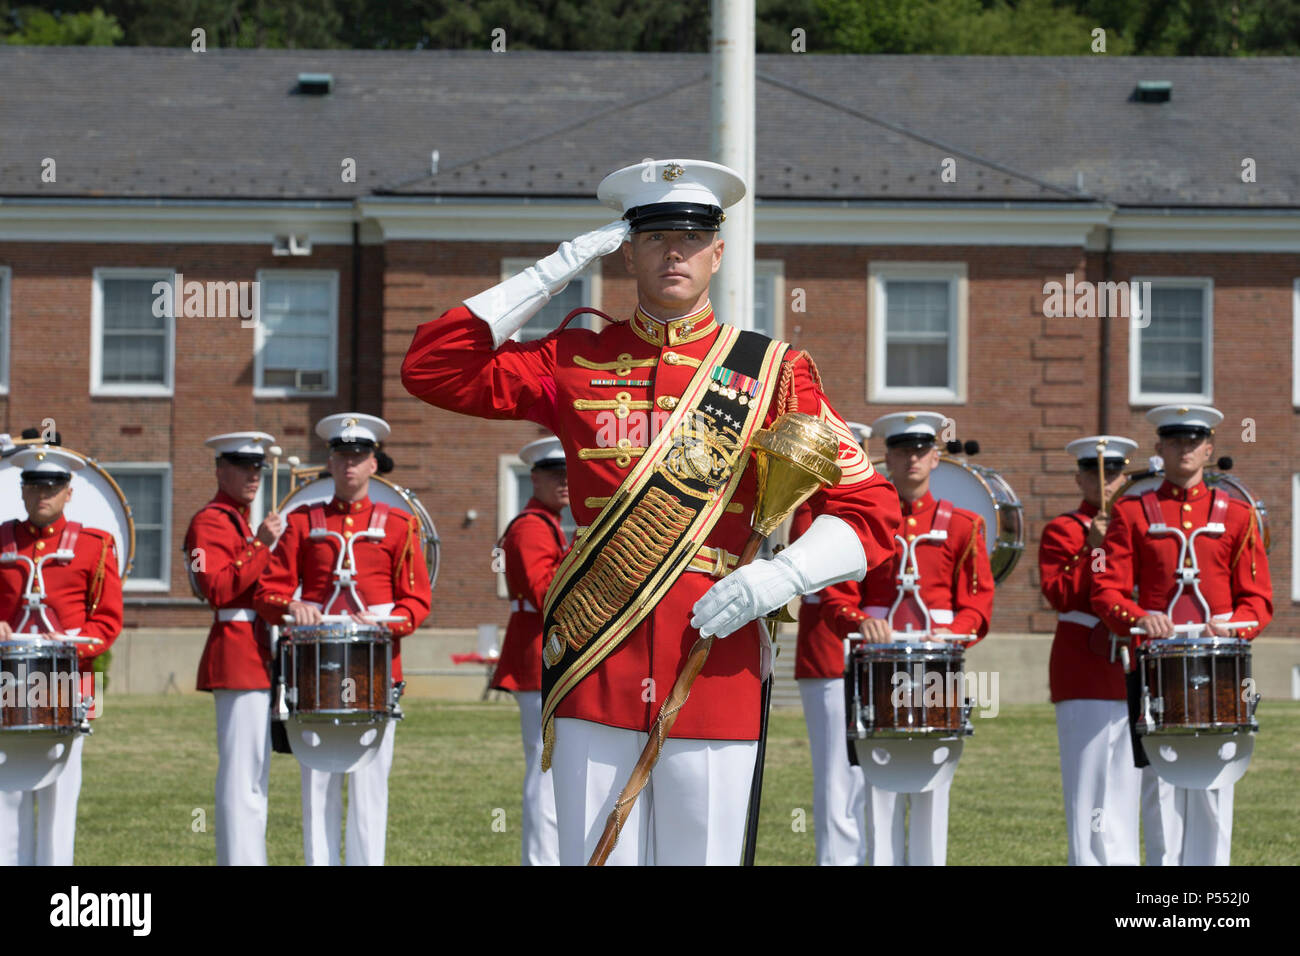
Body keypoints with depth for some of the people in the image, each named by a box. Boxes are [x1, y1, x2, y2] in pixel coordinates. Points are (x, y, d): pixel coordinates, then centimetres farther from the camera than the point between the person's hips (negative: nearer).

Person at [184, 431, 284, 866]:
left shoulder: (238, 521, 21)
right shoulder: (209, 523, -10)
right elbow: (217, 588, -21)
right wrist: (261, 545, -23)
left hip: (254, 659, 11)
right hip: (238, 659, -11)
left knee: (252, 778, 13)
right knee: (243, 776, -12)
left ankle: (244, 858, 17)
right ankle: (241, 859, -14)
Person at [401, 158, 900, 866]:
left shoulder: (772, 373, 5)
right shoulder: (576, 361, 10)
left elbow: (868, 513, 4)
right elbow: (432, 368, 4)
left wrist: (775, 580, -14)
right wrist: (552, 273, 2)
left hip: (714, 669, -1)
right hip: (595, 671, 1)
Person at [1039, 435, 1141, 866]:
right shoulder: (1062, 531, -2)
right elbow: (1059, 595, -14)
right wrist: (1093, 549, -21)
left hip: (1131, 673, 6)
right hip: (1085, 674, -6)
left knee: (1127, 779, 8)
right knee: (1089, 778, -7)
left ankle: (1122, 859, 13)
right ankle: (1089, 858, -5)